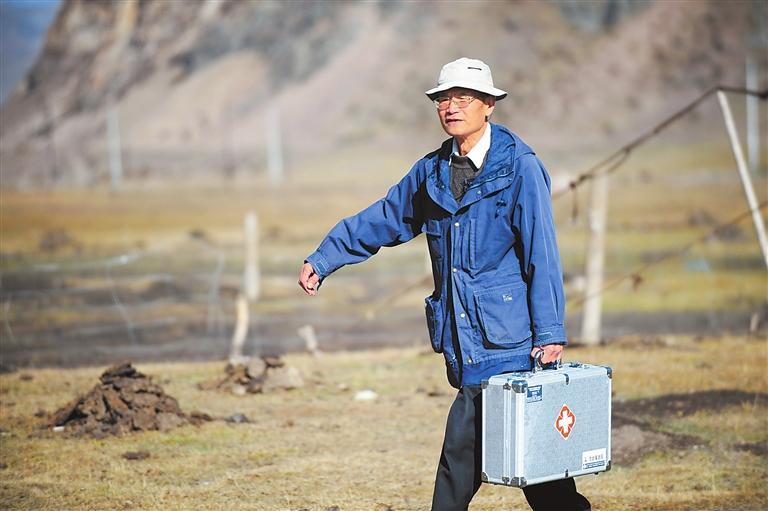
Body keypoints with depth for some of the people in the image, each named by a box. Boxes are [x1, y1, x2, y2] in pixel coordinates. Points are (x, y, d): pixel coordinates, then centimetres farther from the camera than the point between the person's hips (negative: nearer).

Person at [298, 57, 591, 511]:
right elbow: (384, 219, 24)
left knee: (462, 449, -9)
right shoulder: (432, 171, 12)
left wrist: (550, 331, -14)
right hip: (463, 343, 6)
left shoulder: (520, 168, -8)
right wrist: (323, 259, 21)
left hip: (507, 337, -6)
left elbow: (541, 253, -11)